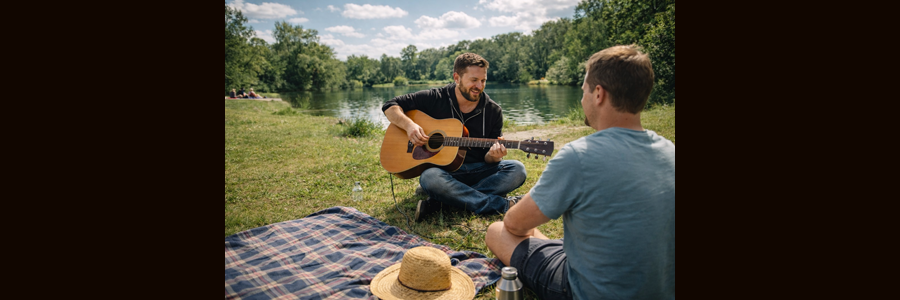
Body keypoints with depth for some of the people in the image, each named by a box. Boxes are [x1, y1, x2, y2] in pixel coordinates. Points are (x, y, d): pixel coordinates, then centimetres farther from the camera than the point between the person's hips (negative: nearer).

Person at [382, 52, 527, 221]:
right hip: (442, 168, -2)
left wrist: (493, 156, -21)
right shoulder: (435, 99, -2)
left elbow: (488, 158, 5)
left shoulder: (493, 111, 2)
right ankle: (502, 205, -29)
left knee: (517, 169, -22)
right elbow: (390, 106, 0)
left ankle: (440, 200, -29)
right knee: (430, 177, -37)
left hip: (477, 171, 3)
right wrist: (409, 125, -19)